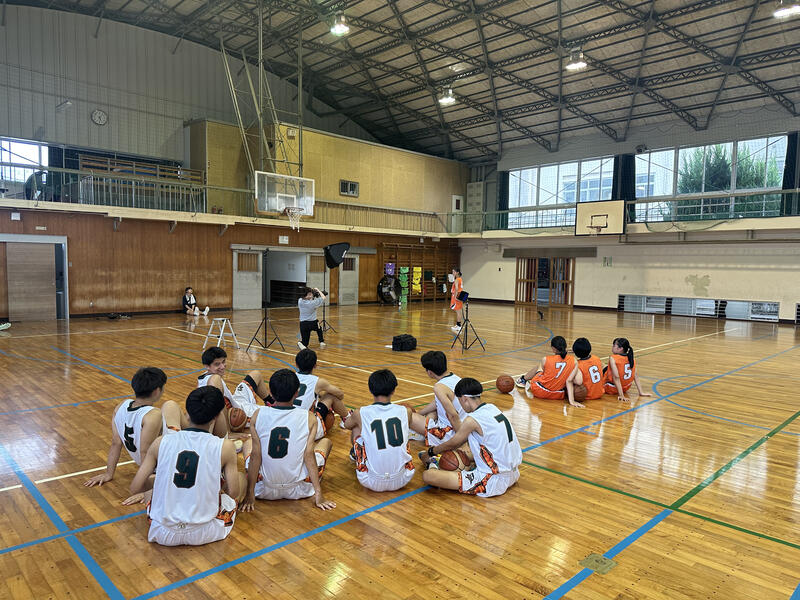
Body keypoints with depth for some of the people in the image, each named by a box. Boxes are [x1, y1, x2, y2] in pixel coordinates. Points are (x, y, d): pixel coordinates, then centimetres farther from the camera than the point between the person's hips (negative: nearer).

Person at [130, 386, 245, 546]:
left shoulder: (161, 443, -5)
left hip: (162, 534, 3)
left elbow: (135, 488, -1)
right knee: (241, 477, 23)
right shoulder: (224, 447, -10)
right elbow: (234, 493, -5)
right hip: (204, 534, -2)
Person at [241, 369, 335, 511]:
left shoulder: (258, 415, -10)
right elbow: (309, 455, -13)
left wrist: (249, 494, -3)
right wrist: (318, 495, -8)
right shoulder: (309, 418, -13)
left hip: (265, 491, 1)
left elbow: (255, 456, -10)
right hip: (298, 490, -1)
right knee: (326, 441, 22)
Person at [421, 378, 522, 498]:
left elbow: (452, 444, -1)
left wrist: (431, 452, 17)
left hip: (493, 483, -9)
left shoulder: (472, 420, -18)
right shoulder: (492, 408, 5)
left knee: (427, 476, -14)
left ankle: (434, 467, 14)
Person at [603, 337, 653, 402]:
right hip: (625, 388, 6)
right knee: (607, 368, 25)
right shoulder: (630, 358, -2)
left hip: (612, 389, -6)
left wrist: (621, 395, -28)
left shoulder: (613, 358, -21)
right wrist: (641, 392, -1)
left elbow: (616, 377, -25)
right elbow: (636, 376, -3)